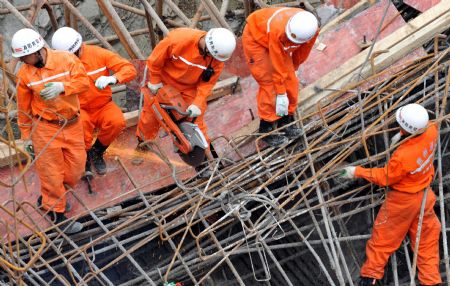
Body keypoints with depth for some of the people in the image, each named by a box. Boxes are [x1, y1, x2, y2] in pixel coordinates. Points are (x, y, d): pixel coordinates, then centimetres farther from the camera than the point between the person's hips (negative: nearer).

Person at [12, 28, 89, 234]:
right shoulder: (24, 74, -10)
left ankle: (49, 199, 33)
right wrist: (26, 135, 5)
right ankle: (57, 214, 15)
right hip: (45, 127, -2)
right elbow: (24, 107, -1)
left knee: (76, 167, 11)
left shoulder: (66, 59, -12)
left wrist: (62, 87, -30)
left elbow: (84, 81, -12)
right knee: (51, 171, 1)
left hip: (72, 124, 2)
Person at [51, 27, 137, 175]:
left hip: (103, 106, 2)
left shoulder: (98, 54, -12)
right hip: (79, 110, -1)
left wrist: (112, 78, -36)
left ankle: (96, 152, -1)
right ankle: (85, 156, -6)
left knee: (117, 122, -30)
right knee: (82, 124, -36)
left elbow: (130, 69, -17)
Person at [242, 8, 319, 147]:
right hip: (255, 38, -6)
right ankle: (266, 129, -3)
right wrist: (281, 95, -25)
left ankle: (286, 120, 18)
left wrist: (293, 67, 13)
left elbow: (302, 53, -4)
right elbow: (278, 67, -33)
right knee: (269, 83, -12)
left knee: (290, 81, 2)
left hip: (278, 41, 6)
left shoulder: (312, 30, -26)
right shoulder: (278, 31, -43)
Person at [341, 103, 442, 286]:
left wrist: (358, 172, -9)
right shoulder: (431, 130, -24)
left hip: (402, 200, -5)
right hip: (425, 195, 6)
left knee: (384, 236, 15)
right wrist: (402, 135, 3)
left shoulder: (402, 157, -39)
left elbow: (385, 177, -19)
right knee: (427, 237, 20)